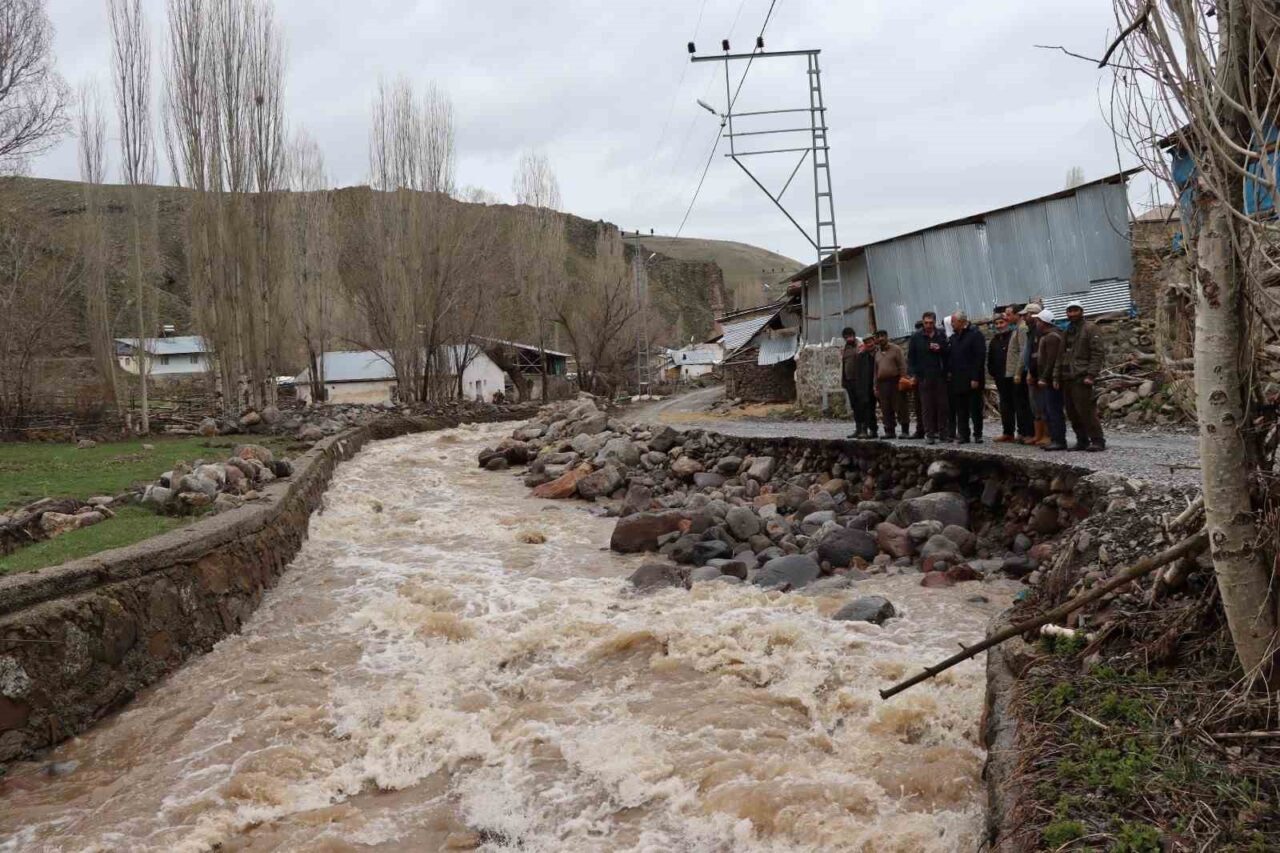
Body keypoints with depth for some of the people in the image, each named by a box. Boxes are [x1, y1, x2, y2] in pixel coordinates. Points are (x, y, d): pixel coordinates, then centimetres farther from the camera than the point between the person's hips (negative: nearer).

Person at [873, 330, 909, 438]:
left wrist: (902, 381, -13)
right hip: (882, 383, 6)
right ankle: (889, 431, 10)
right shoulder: (877, 353, 18)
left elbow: (902, 366, -5)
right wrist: (876, 387, 15)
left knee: (900, 407, -6)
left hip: (895, 381, -6)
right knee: (886, 409, 4)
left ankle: (905, 430, -2)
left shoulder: (896, 349, 1)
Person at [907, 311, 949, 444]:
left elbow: (948, 353, 14)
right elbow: (910, 357, 6)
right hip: (923, 377, -2)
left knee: (942, 404, 2)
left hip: (940, 376, 2)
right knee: (926, 406, -2)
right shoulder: (916, 337, 5)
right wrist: (913, 374, -2)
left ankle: (941, 431, 12)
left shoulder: (941, 336, 9)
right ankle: (929, 433, 1)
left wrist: (940, 349, -7)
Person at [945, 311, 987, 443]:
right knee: (961, 410, 6)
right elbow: (949, 357, 19)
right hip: (957, 380, 6)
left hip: (972, 379, -6)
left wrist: (975, 378, -16)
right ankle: (963, 435, 10)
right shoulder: (954, 337, 15)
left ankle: (977, 434, 8)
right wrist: (949, 372, 4)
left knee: (975, 408, 0)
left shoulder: (975, 335, -6)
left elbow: (980, 357, -12)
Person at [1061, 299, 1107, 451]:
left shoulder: (1090, 328, -2)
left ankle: (1097, 441, -6)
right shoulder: (1067, 330, 20)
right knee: (1072, 413, 8)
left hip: (1081, 377, -8)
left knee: (1086, 410, -12)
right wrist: (1060, 376, 14)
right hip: (1067, 378, 8)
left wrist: (1091, 375, -17)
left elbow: (1097, 353, -9)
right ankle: (1082, 441, 15)